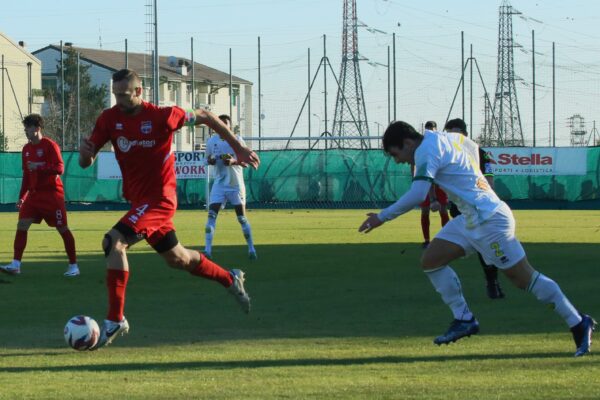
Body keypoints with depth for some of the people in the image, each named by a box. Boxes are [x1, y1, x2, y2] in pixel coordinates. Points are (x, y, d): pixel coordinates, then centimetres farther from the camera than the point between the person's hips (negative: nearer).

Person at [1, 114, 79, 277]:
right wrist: (22, 197, 17)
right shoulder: (26, 149, 11)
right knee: (22, 225, -6)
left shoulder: (50, 145, -10)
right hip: (34, 194, 6)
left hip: (52, 194, -6)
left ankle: (73, 266, 8)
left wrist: (39, 167, -26)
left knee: (62, 228, -2)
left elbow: (59, 169, -19)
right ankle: (15, 265, -7)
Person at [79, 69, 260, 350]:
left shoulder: (162, 116, -16)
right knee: (177, 258, 21)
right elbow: (86, 163, 0)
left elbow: (203, 116, 0)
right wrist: (85, 152, -25)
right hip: (138, 199, 7)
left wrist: (238, 148, 5)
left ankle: (115, 320, -20)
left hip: (159, 198, -7)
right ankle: (230, 279, 46)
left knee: (113, 242, -24)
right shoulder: (109, 119, -2)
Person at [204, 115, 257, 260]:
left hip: (236, 184, -2)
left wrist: (234, 161, -25)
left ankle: (251, 249, 14)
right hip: (219, 184, 2)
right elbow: (208, 158, 14)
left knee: (242, 217, 3)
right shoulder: (212, 141, 2)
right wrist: (210, 160, -10)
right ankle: (207, 250, -14)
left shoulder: (237, 140, -5)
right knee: (211, 215, -11)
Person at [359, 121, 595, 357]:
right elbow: (472, 147, 29)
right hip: (471, 220, 10)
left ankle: (579, 324, 2)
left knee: (524, 278, -5)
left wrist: (382, 217, -19)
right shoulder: (446, 139, 11)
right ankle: (464, 320, 7)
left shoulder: (426, 151, -16)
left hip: (488, 220, -10)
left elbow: (416, 195, -26)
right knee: (430, 260, 5)